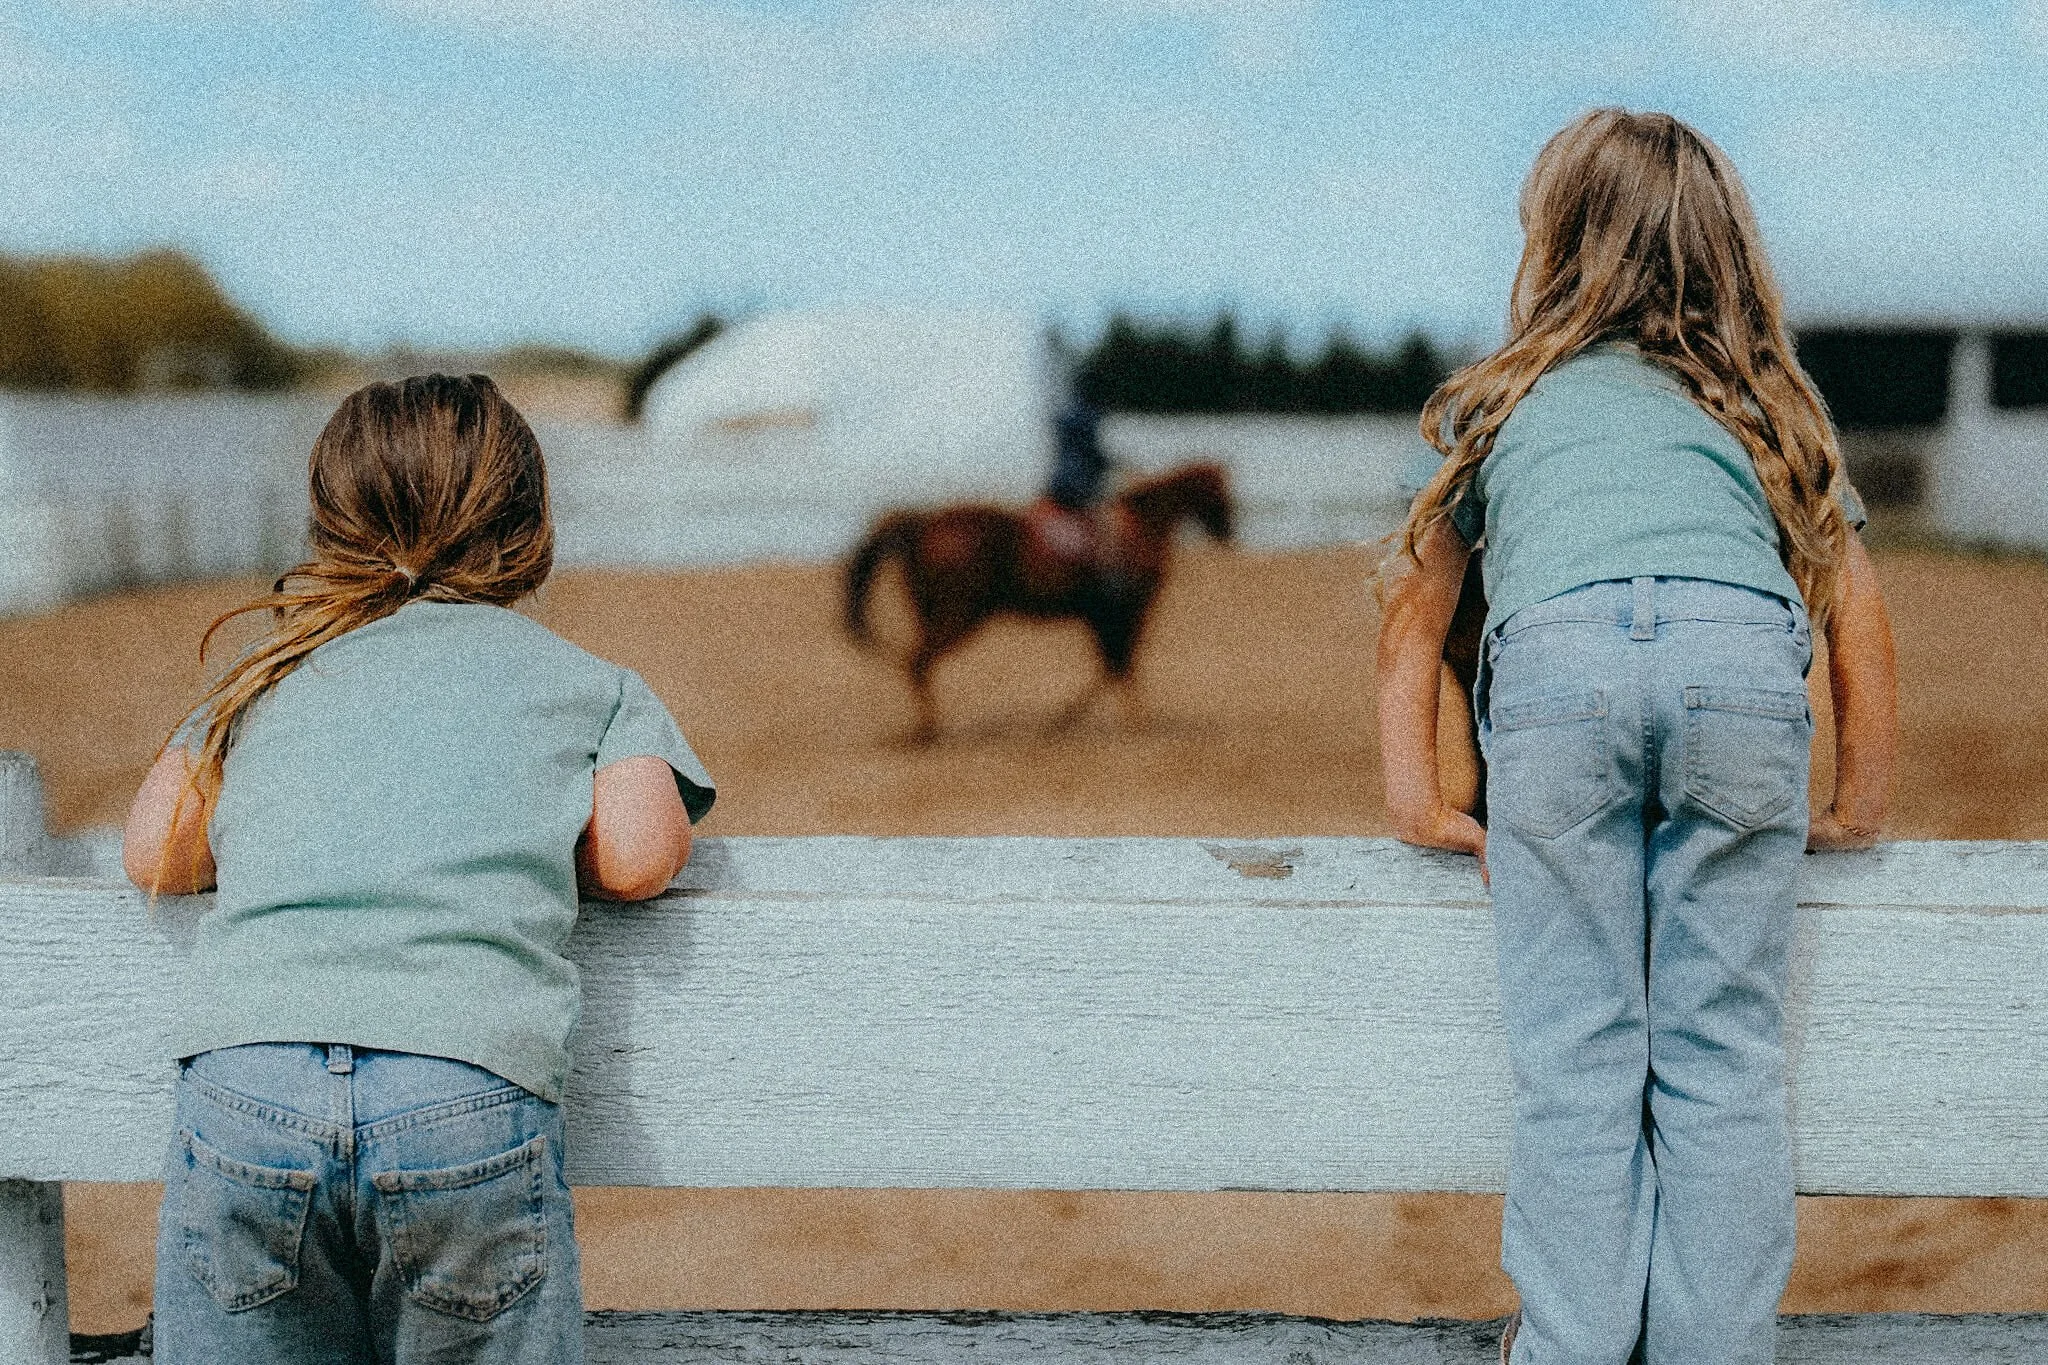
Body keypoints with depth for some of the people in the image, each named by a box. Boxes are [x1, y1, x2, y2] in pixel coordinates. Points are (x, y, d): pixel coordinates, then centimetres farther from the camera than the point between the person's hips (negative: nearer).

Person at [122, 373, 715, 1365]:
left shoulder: (274, 672, 26)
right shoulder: (592, 685, 20)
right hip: (472, 1089, -2)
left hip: (244, 1081, 2)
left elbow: (154, 855, 18)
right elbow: (636, 861, 6)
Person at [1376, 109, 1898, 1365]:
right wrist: (1858, 811, 31)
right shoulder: (1765, 406, 33)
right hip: (1744, 659, 1)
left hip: (1558, 660, -1)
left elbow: (1416, 612, 31)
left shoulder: (1503, 399, 32)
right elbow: (1858, 615, 28)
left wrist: (1419, 799, 28)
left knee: (1575, 1048, 4)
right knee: (1725, 1049, 6)